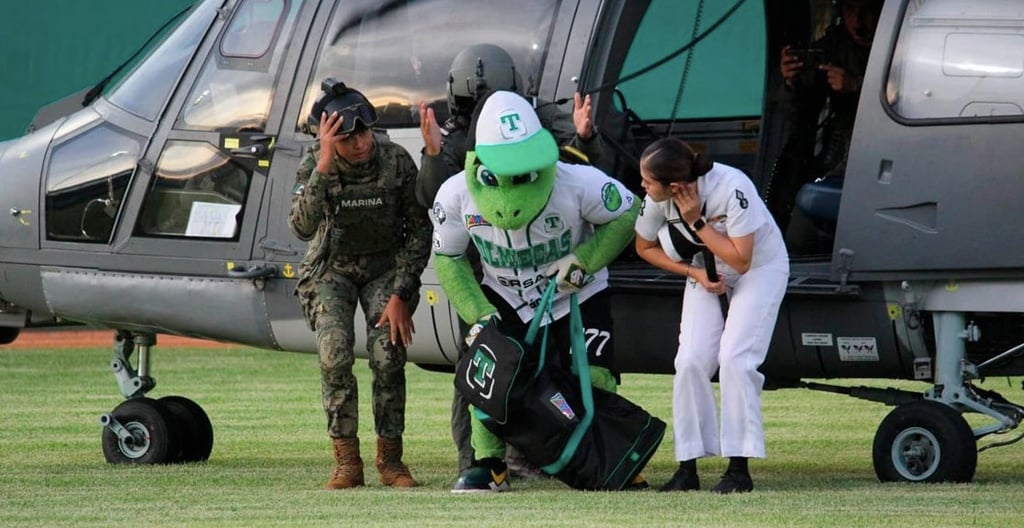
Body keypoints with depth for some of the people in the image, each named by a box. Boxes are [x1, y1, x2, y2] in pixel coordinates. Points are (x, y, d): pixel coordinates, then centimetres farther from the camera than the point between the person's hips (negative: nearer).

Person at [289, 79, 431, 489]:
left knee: (388, 356, -17)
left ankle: (390, 459, -4)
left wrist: (401, 294, -15)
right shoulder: (315, 166, -19)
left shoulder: (397, 162, -17)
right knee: (335, 356, -20)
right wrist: (324, 166, -44)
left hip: (385, 267, 0)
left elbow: (419, 230, -9)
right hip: (332, 268, 0)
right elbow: (303, 227, -35)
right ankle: (346, 462, -13)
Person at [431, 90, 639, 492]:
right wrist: (478, 315, -16)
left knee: (592, 379, -12)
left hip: (577, 294, -2)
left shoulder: (577, 184, -30)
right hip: (505, 296, 2)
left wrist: (583, 260, -23)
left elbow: (627, 215, -12)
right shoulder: (457, 195, -24)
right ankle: (488, 465, -3)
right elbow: (447, 258, -7)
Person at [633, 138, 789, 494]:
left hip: (761, 267, -5)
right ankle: (688, 467, -2)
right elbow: (645, 248, -1)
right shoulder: (657, 199, -21)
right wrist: (695, 273, -12)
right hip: (708, 272, 5)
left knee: (735, 358, -18)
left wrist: (697, 222, -32)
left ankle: (739, 468, -12)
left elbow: (740, 261, -31)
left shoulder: (731, 190, -36)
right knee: (691, 361, -9)